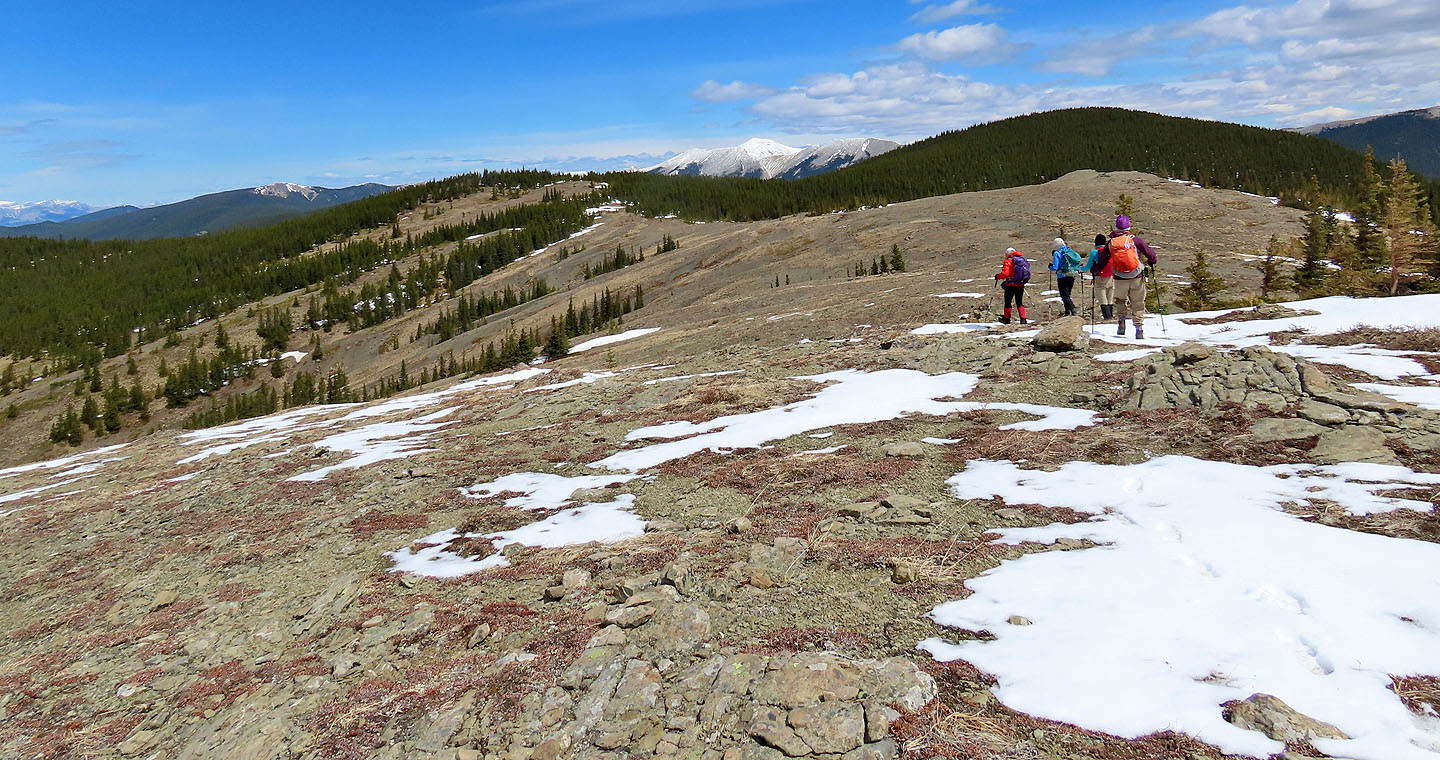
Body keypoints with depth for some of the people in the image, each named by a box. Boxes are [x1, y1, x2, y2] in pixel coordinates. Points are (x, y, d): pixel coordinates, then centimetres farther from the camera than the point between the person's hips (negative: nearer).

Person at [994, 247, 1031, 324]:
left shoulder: (1009, 261, -6)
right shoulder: (1024, 260, 11)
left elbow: (1005, 273, -17)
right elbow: (1027, 273, 13)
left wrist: (998, 276, 0)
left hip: (1011, 285, -5)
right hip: (1021, 285, 5)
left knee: (1008, 302, 9)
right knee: (1019, 302, 9)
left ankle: (1006, 319, 16)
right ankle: (1023, 319, -3)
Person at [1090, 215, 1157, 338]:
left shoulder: (1110, 243, 1)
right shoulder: (1136, 240, -4)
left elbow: (1102, 262, 9)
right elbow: (1150, 253, 3)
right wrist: (1152, 261, 25)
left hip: (1120, 279, 1)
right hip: (1137, 278, -1)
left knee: (1120, 300, 23)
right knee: (1138, 303, 8)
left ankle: (1121, 321, 6)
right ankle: (1139, 329, 2)